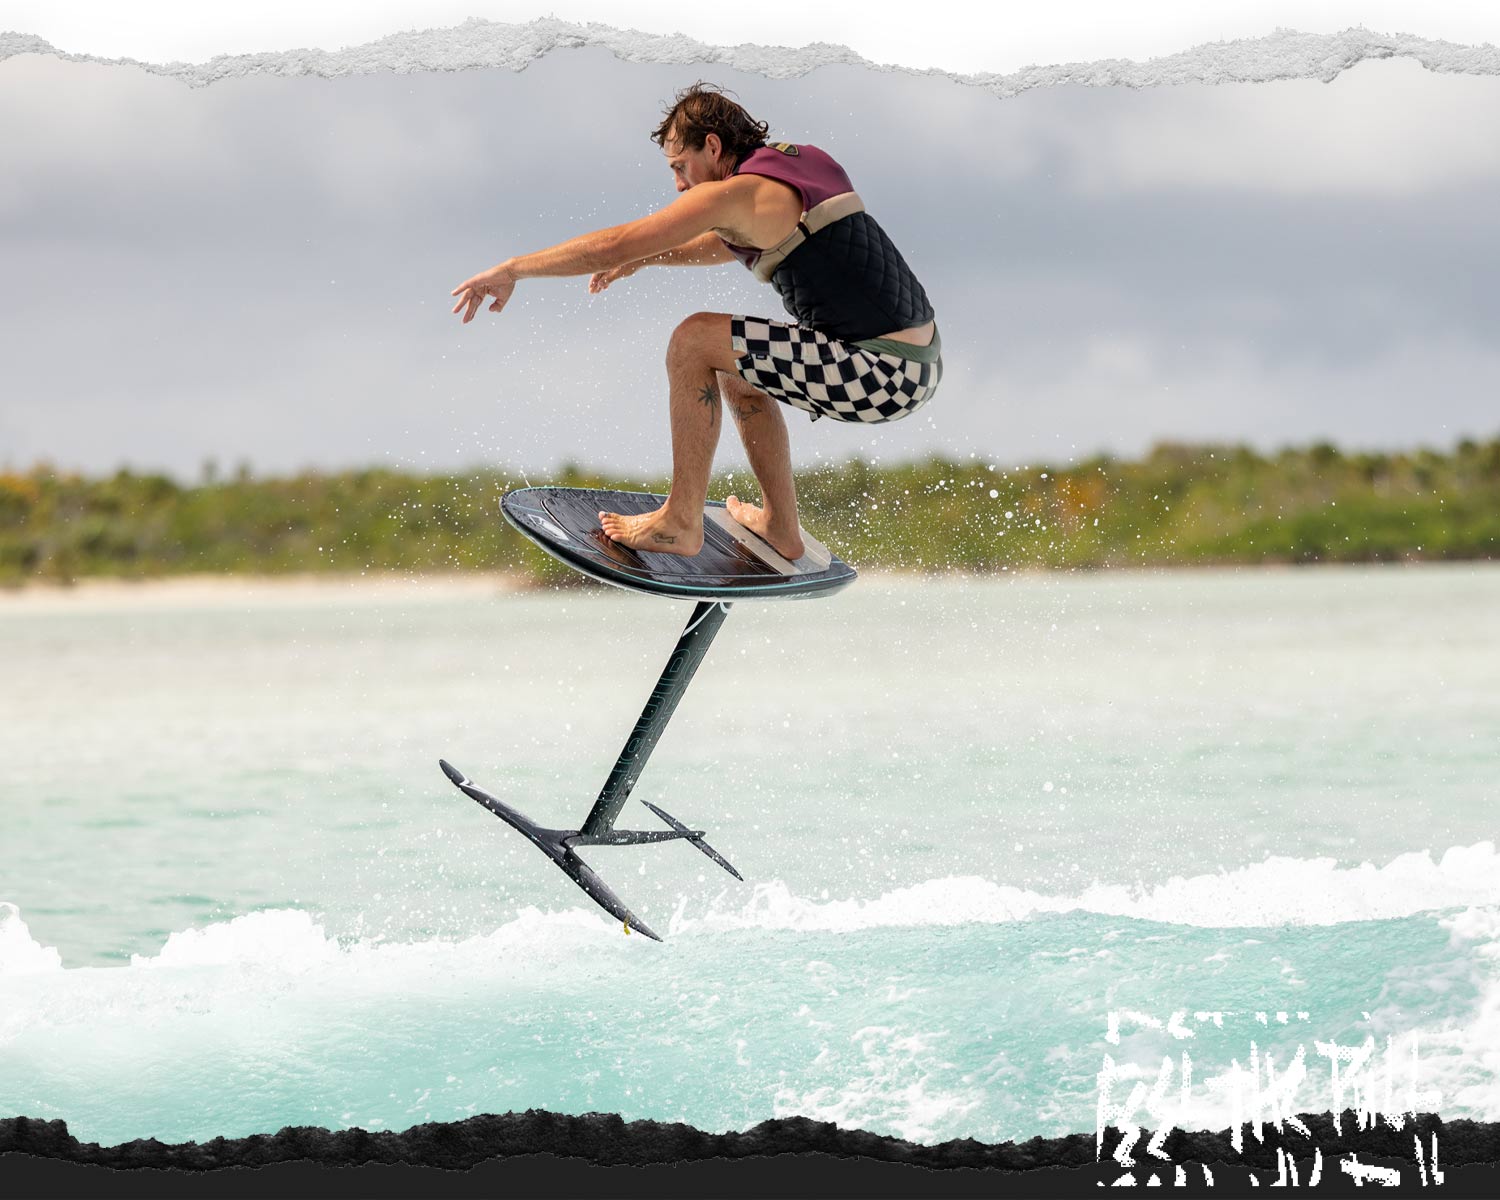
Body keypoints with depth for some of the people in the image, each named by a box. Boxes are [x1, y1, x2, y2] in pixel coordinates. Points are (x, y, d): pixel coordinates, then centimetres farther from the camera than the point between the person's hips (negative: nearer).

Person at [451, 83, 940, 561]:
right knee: (735, 365, 26)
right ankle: (780, 526, 31)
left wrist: (513, 269, 2)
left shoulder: (738, 192, -9)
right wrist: (645, 259, 36)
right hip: (921, 366, 9)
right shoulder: (807, 161, 17)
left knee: (693, 341, -4)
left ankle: (681, 523, 2)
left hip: (879, 375, -9)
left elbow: (615, 244, -7)